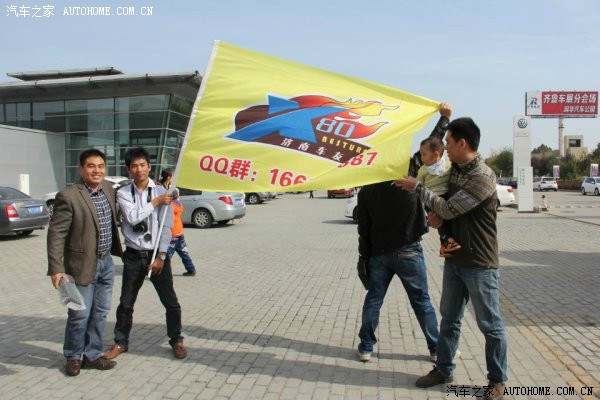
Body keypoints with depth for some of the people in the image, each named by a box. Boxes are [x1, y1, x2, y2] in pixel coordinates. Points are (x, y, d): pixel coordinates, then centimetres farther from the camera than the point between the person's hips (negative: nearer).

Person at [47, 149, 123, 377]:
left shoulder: (108, 189, 4)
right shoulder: (68, 196, -16)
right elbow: (56, 234, -16)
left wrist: (117, 248, 20)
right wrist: (56, 268, -19)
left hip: (106, 262, 6)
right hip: (83, 265, -6)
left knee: (100, 313, 14)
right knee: (79, 316, 5)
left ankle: (92, 355, 30)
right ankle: (73, 357, 27)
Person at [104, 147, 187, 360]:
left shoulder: (161, 192, -4)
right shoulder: (123, 193, -1)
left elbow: (166, 227, -6)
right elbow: (133, 217, -17)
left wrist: (161, 256, -10)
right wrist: (155, 202, -13)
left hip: (156, 254, -1)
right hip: (133, 255, 1)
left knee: (170, 302, 5)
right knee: (126, 303, 11)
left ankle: (176, 340, 23)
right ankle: (120, 342, 30)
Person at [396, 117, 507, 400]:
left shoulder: (483, 177, -20)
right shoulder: (454, 170, 6)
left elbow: (449, 209, -21)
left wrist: (416, 186, -12)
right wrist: (435, 213, -6)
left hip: (479, 264, -8)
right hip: (453, 259, 8)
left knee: (490, 325, 8)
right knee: (449, 319, 17)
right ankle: (443, 369, 31)